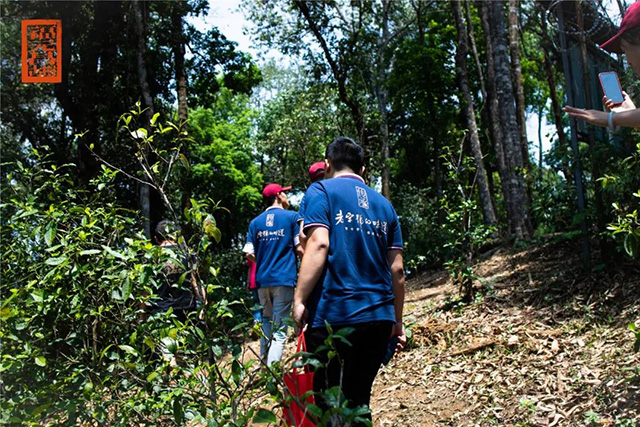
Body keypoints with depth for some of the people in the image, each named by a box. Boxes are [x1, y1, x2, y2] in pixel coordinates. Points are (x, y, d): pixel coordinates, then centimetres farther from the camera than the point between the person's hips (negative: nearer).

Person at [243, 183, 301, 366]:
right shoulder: (292, 217, -1)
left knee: (266, 329, 19)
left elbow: (249, 254, 5)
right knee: (279, 331, -4)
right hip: (284, 279, -5)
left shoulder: (255, 222, 11)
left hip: (262, 280, 5)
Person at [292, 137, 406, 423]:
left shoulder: (321, 191, 2)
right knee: (358, 401, 16)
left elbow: (319, 243, -15)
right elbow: (397, 270, 12)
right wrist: (397, 321, 19)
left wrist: (299, 300, -13)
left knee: (330, 404, 5)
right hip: (379, 318, 5)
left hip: (333, 314, -5)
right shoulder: (384, 205, 15)